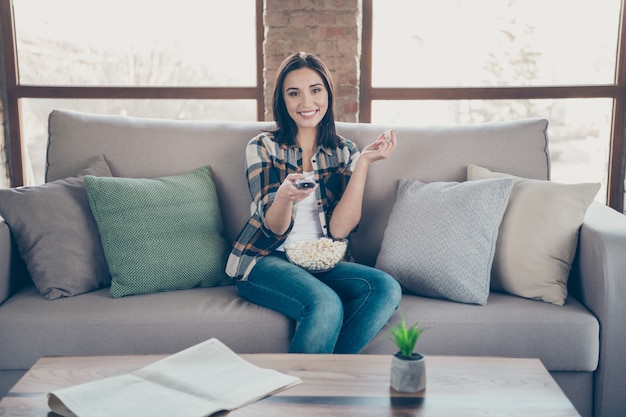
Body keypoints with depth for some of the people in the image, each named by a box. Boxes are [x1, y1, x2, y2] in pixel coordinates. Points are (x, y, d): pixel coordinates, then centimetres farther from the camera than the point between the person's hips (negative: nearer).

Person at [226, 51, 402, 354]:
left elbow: (338, 229, -7)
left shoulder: (343, 152, 6)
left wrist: (364, 163, -13)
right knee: (327, 305, -33)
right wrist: (284, 195, -32)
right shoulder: (263, 147, -1)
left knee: (386, 289, -24)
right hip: (265, 260, -4)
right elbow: (275, 229, -9)